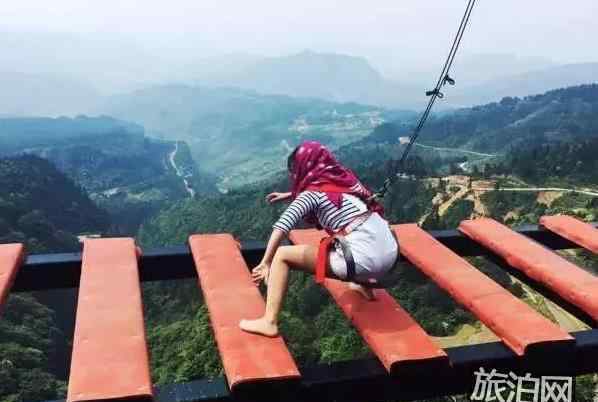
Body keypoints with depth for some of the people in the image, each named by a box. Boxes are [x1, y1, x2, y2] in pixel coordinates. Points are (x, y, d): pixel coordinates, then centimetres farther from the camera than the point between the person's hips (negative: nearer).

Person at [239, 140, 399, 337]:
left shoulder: (313, 193, -2)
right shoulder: (342, 179, 17)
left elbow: (282, 225, -18)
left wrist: (265, 263, -17)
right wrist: (288, 195, 41)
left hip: (365, 260, -8)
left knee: (282, 256, 1)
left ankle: (269, 321, -5)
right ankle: (364, 284, 45)